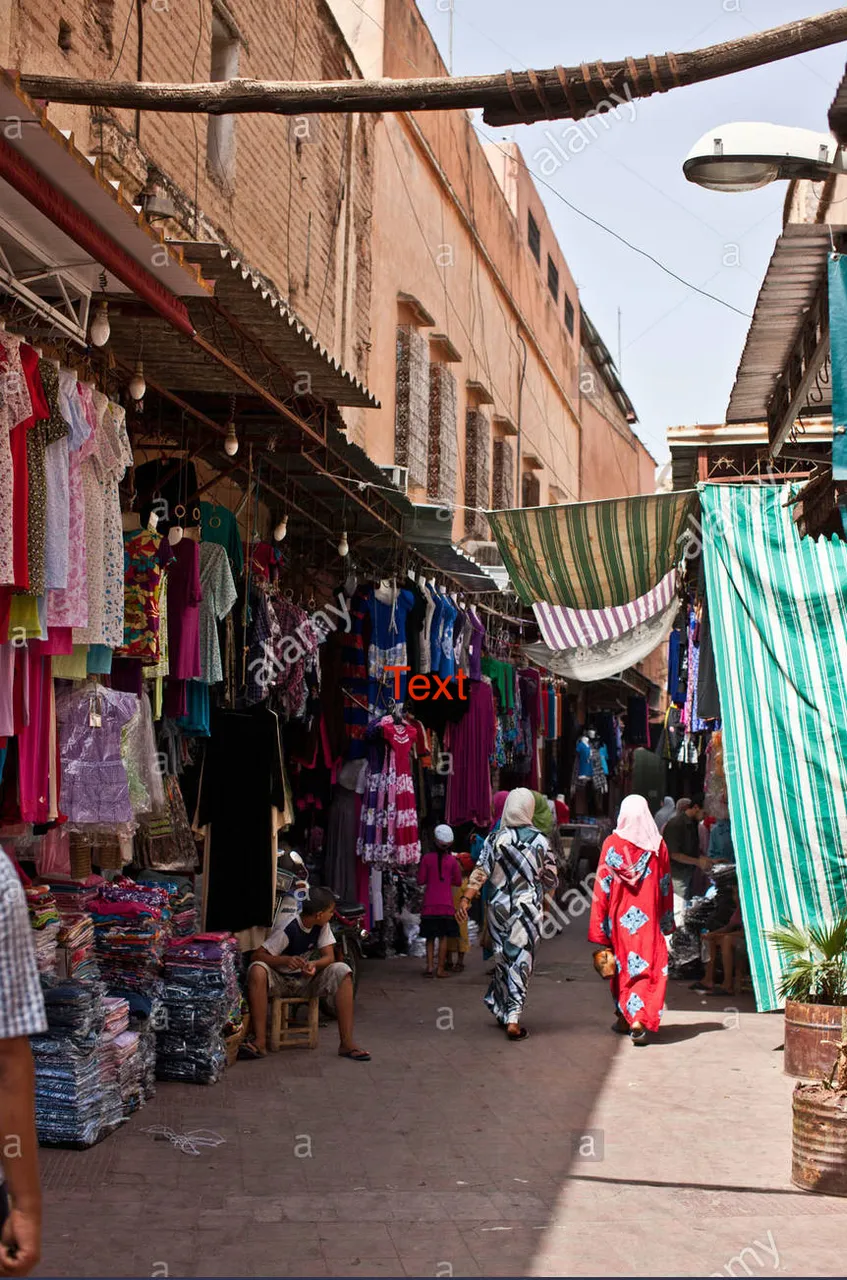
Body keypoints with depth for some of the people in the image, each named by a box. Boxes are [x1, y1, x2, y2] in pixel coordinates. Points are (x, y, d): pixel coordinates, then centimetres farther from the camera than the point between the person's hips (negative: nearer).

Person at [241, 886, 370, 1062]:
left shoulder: (322, 926, -5)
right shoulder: (287, 927, -23)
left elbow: (329, 956, -9)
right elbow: (257, 956, -25)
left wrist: (314, 964, -33)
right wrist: (286, 960, -43)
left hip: (306, 980, 4)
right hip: (279, 981, -4)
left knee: (342, 972, -22)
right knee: (257, 970, -37)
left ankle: (346, 1042, -25)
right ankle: (259, 1041, -35)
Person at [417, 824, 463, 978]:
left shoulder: (427, 858, -5)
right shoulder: (452, 860, -4)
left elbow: (420, 880, -2)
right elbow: (458, 881, 4)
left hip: (429, 905, 0)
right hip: (446, 905, 0)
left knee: (430, 937, 9)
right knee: (443, 937, 5)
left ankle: (429, 967, -1)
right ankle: (440, 969, 3)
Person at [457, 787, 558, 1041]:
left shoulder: (495, 839, -4)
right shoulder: (540, 841, -3)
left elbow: (481, 872, -9)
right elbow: (550, 878, 4)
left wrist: (466, 899, -9)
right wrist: (544, 900, 22)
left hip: (499, 906, 1)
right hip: (529, 908, -1)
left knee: (503, 958, 16)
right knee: (520, 961, 0)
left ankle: (502, 1009, 27)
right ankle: (513, 1020, -7)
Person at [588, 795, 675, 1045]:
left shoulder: (612, 843, -5)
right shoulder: (658, 845, -2)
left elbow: (602, 885, -4)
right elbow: (666, 886, 3)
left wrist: (600, 924, 0)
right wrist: (666, 922, 12)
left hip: (619, 916, 1)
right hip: (648, 917, 0)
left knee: (621, 964, 15)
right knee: (647, 965, -1)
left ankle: (624, 1018, 24)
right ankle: (639, 1020, -17)